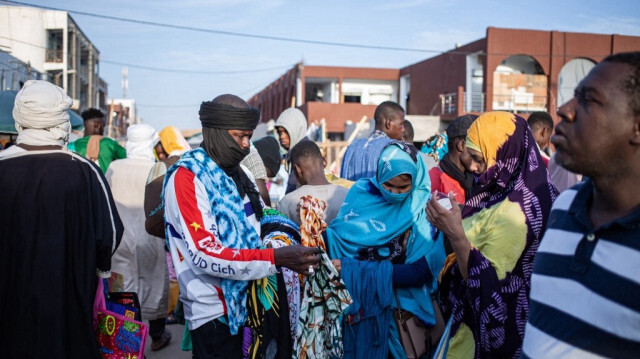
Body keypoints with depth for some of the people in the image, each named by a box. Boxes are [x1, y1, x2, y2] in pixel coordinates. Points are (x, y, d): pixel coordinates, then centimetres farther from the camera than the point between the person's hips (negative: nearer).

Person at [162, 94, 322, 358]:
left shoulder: (239, 173, 11)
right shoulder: (186, 177, -13)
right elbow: (204, 254, -23)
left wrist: (287, 243, -2)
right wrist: (275, 258, -29)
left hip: (249, 304, 8)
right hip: (215, 313, -8)